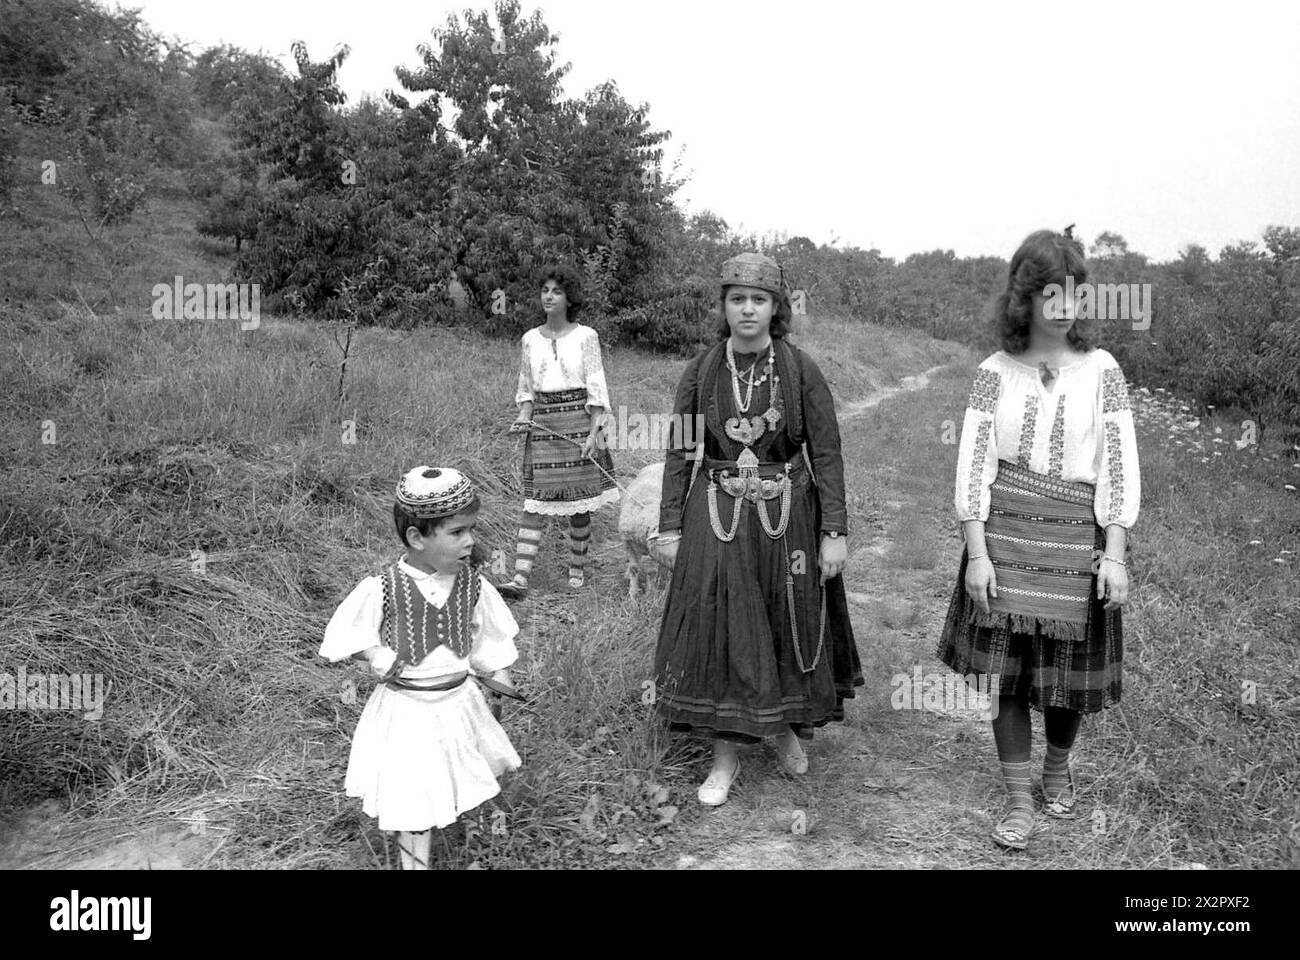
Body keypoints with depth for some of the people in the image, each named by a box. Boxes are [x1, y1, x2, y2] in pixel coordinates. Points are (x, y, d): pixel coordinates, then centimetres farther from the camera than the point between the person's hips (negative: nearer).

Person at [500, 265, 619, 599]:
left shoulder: (585, 336, -1)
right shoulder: (530, 339, 8)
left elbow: (596, 389, -3)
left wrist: (593, 433, -10)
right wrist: (524, 416, -3)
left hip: (578, 419, -2)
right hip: (542, 422, 2)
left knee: (579, 500, 4)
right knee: (535, 501, -4)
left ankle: (577, 569, 21)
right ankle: (520, 579, -9)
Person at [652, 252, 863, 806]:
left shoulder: (801, 371, -5)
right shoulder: (700, 372, -1)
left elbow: (827, 454, -5)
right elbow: (679, 452, 2)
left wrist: (835, 532, -9)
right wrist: (670, 526, -2)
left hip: (786, 519, 0)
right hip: (715, 517, 1)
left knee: (789, 625, 11)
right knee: (718, 630, 3)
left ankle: (786, 724, 39)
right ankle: (725, 753, 19)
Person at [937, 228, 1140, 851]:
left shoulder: (1101, 371, 0)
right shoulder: (995, 373, 0)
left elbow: (1119, 467, -2)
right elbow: (973, 467, -2)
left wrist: (1114, 554, -9)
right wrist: (976, 554, -9)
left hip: (1077, 540, 0)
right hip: (1003, 535, 0)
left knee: (1070, 675, 9)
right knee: (1004, 674, 2)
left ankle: (1058, 766, 39)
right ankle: (1018, 800, 19)